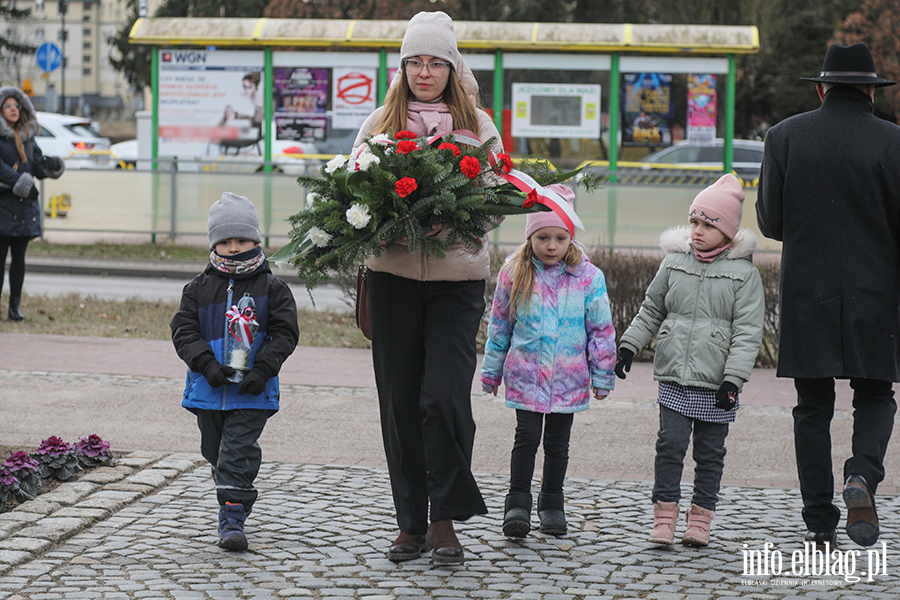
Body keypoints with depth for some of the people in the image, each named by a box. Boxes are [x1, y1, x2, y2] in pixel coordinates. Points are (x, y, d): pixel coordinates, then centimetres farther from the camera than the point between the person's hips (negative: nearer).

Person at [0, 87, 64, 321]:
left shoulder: (27, 136, 15)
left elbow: (37, 167, 14)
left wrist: (51, 166, -6)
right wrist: (22, 183, -18)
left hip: (25, 205, 5)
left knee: (19, 256, 6)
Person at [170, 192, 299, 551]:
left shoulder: (272, 289, 0)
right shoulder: (199, 289, 5)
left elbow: (284, 334, -4)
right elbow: (184, 331, -1)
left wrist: (262, 371, -17)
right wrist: (207, 364, -17)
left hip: (252, 393, -4)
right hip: (209, 390, 4)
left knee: (237, 454, -12)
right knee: (215, 452, 16)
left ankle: (232, 519, -11)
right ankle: (233, 506, 36)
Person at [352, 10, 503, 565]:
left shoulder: (477, 125, 8)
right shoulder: (379, 124, 11)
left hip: (457, 275, -2)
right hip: (393, 274, 2)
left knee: (444, 394, -11)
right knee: (400, 400, 3)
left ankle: (446, 519, 3)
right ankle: (412, 523, 13)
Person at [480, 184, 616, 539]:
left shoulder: (588, 278, -5)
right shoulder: (514, 275, -2)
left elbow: (601, 329, 2)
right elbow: (499, 325, 8)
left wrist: (602, 376, 4)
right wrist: (492, 371, 13)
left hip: (568, 377, 1)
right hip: (526, 373, 0)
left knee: (557, 443, 10)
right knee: (527, 438, -5)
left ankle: (552, 503, 25)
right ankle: (517, 503, 5)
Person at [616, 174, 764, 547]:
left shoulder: (744, 273, -3)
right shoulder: (674, 263, 7)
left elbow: (748, 332, -6)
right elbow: (651, 311, 18)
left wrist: (733, 378, -13)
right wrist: (629, 346, 10)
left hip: (716, 383, -2)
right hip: (674, 377, 2)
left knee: (709, 453, 7)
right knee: (670, 444, -4)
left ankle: (700, 519, 16)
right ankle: (664, 517, 4)